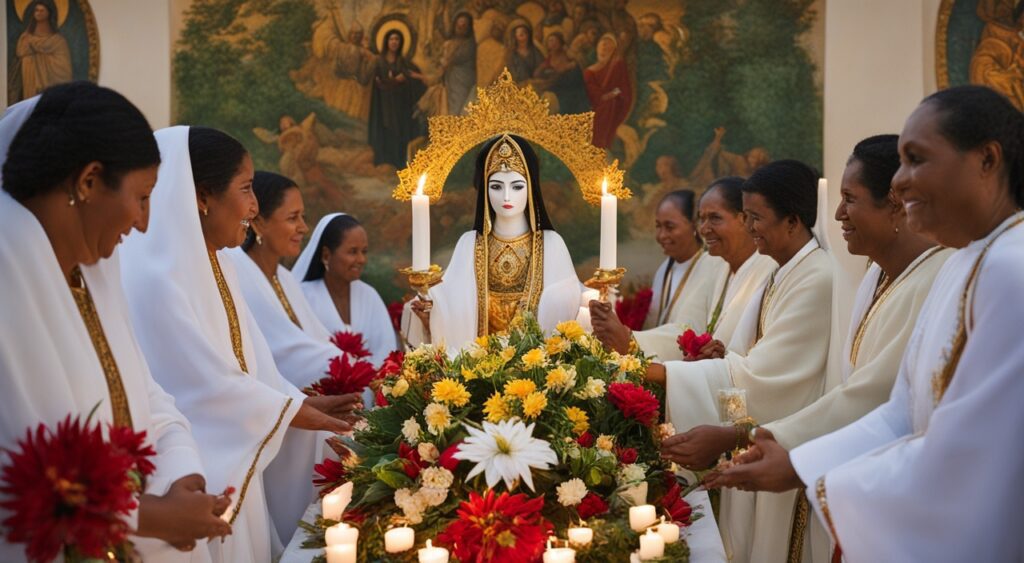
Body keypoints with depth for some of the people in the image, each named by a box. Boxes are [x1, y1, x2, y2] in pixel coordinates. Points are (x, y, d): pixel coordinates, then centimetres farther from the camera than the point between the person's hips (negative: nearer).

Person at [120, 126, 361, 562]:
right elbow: (206, 385, -19)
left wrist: (305, 403, 1)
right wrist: (296, 412, -8)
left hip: (229, 470, 9)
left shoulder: (211, 264, 7)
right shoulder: (156, 277, -22)